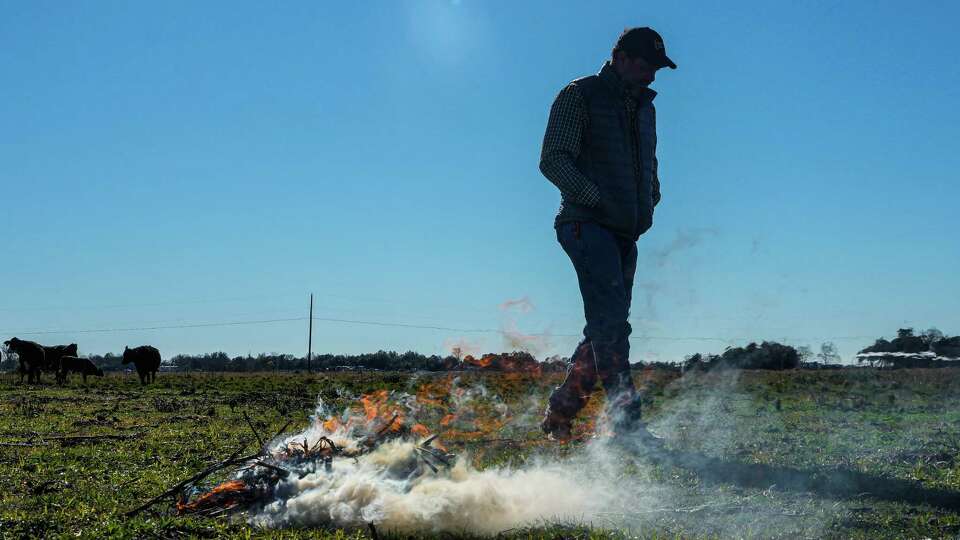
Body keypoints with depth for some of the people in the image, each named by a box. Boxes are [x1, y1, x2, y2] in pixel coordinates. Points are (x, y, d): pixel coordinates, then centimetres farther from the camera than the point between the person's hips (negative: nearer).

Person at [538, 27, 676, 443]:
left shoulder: (644, 106, 22)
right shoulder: (579, 96, -1)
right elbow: (553, 161, -9)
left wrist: (650, 203, 15)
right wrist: (597, 200, -19)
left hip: (625, 235, 8)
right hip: (588, 225, -8)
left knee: (608, 328, 6)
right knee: (611, 320, -18)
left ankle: (558, 413, 16)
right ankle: (626, 421, -21)